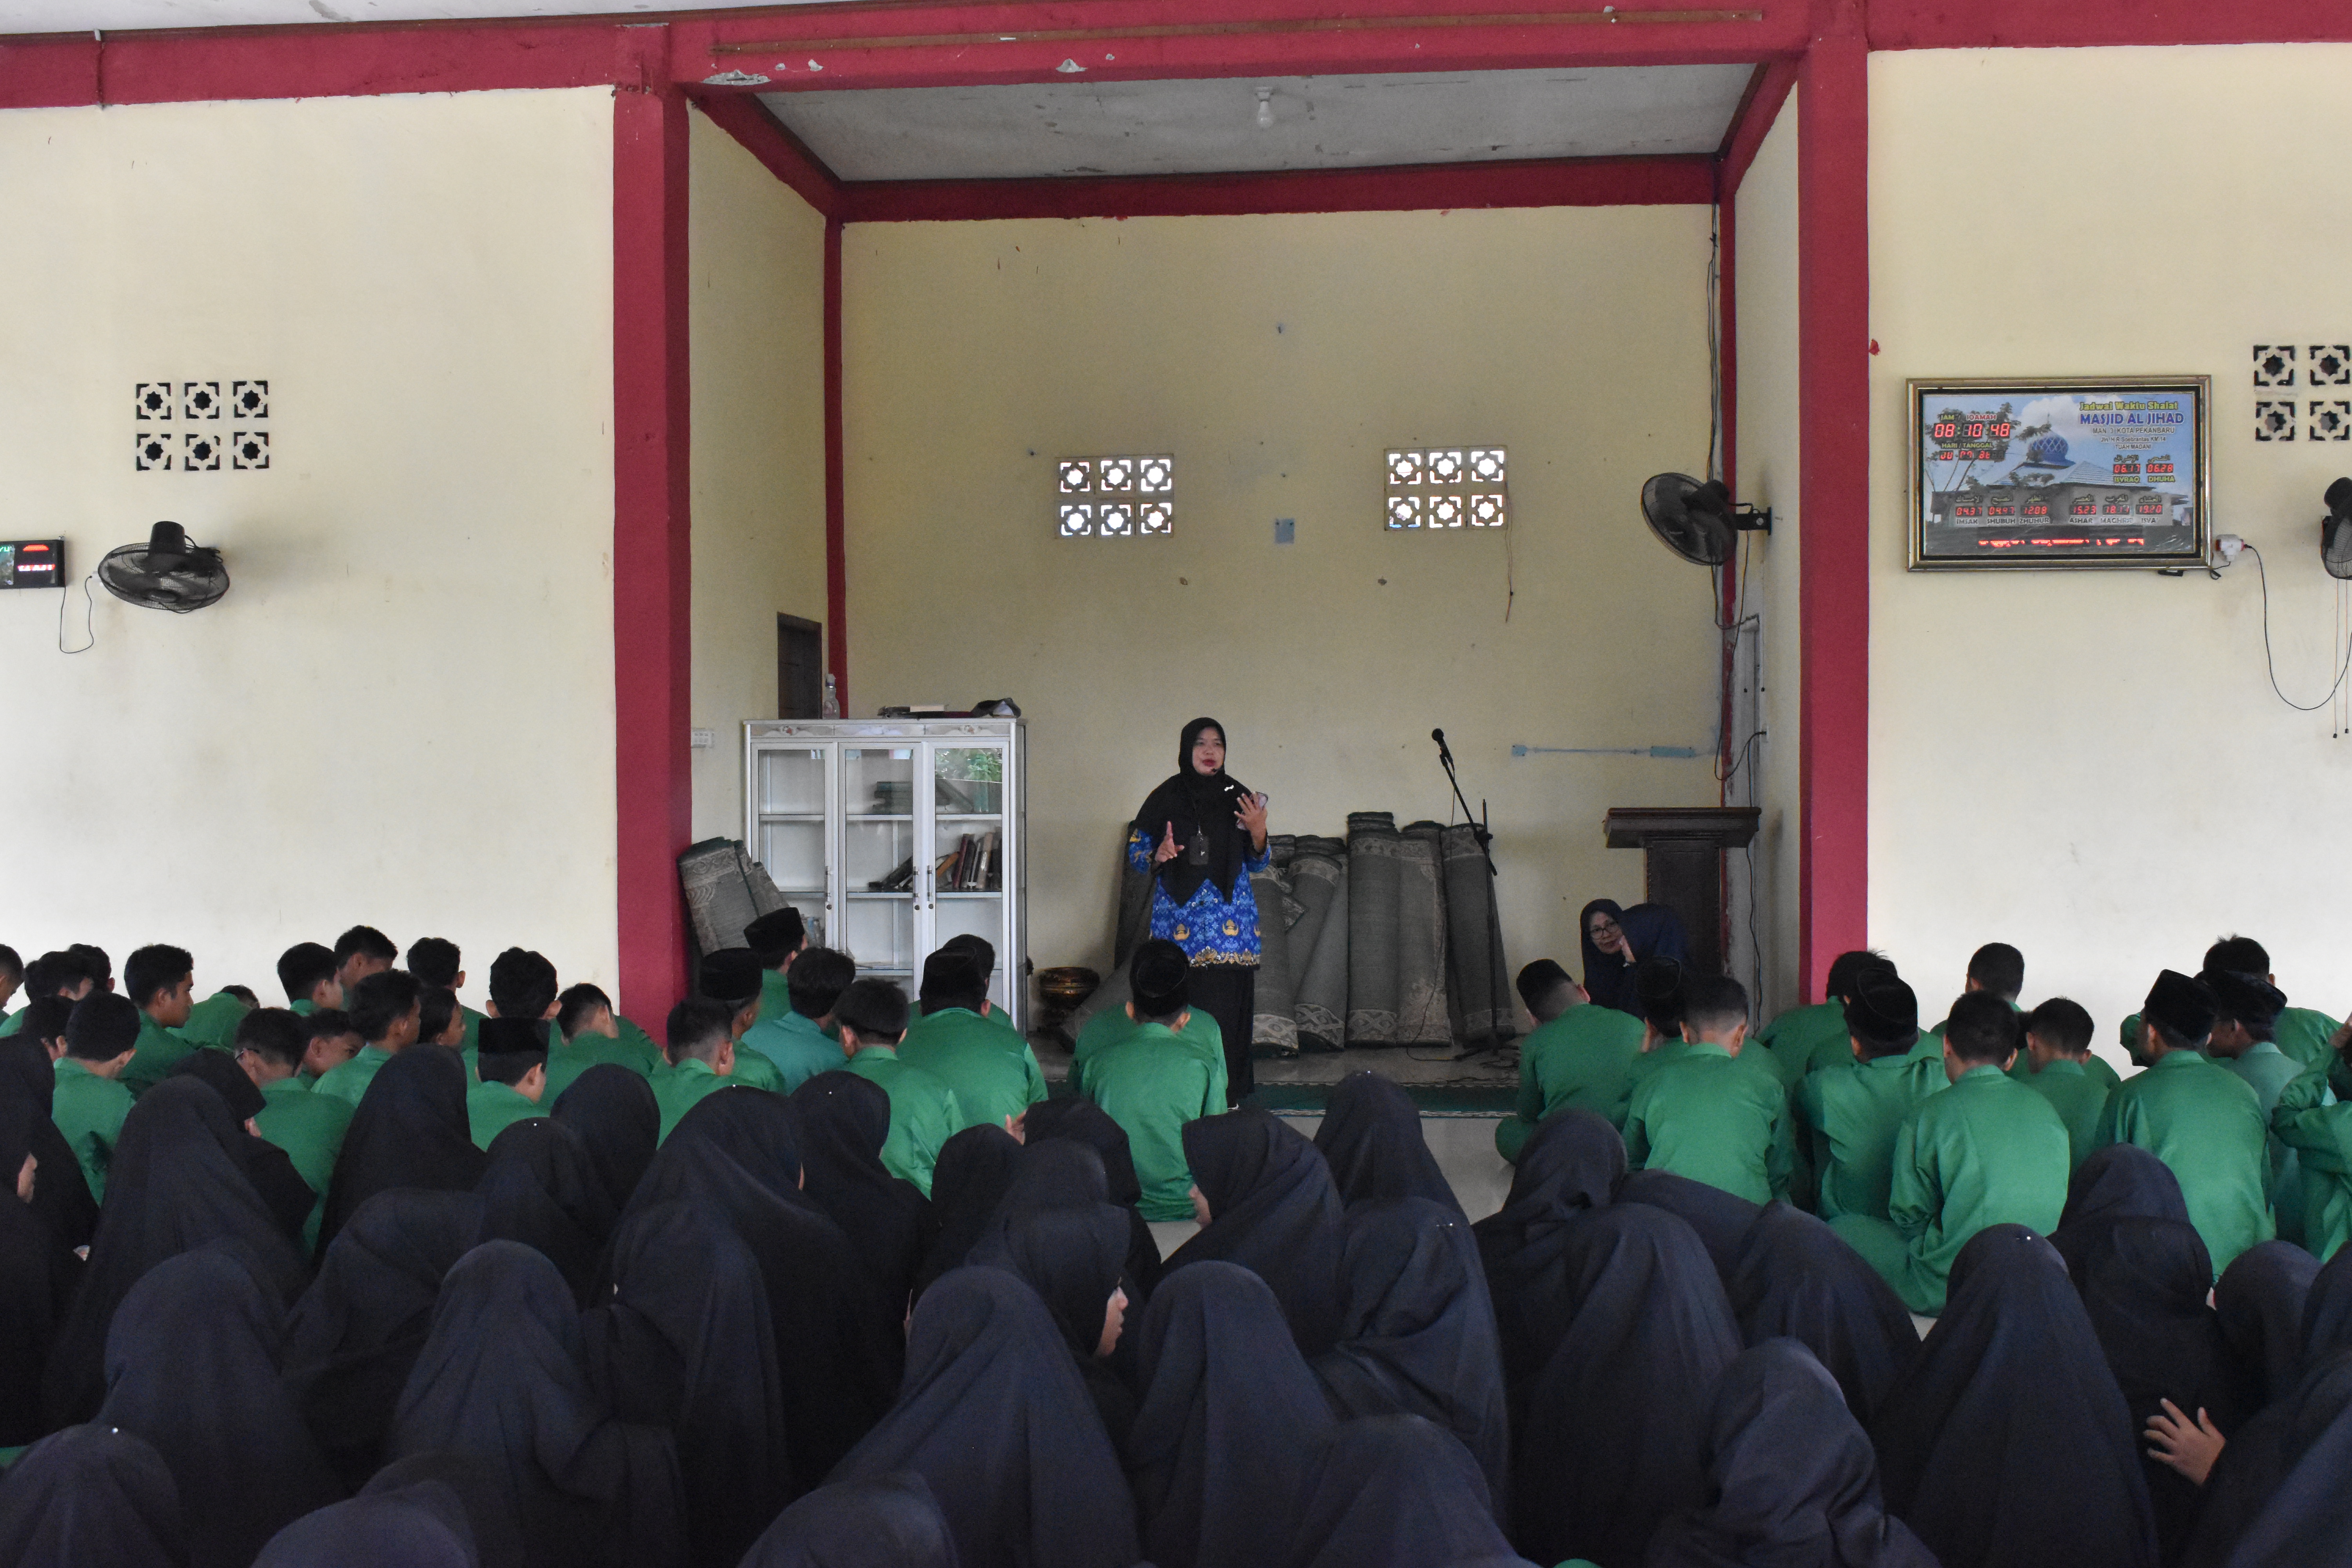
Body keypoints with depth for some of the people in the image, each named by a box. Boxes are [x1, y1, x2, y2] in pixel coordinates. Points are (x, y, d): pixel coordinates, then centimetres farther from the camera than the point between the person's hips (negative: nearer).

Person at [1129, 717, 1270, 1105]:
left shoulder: (1238, 797, 7)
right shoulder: (1166, 797, 3)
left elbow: (1257, 863, 11)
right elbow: (1136, 851, 8)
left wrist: (1258, 832, -8)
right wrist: (1158, 856, -14)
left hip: (1231, 917, 1)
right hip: (1179, 919, -1)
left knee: (1227, 1004, -4)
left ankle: (1227, 1093, 4)